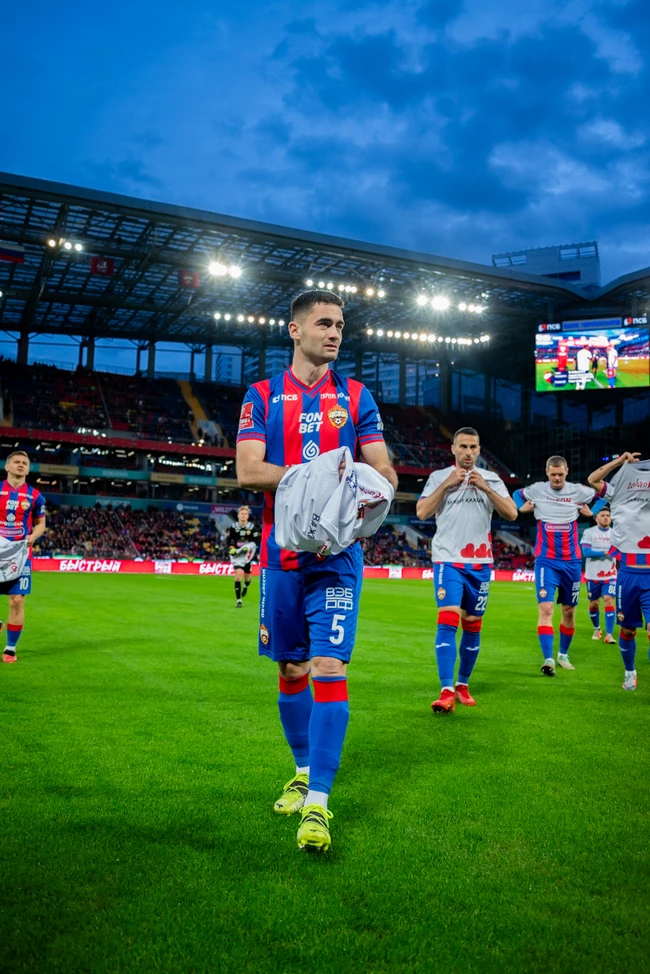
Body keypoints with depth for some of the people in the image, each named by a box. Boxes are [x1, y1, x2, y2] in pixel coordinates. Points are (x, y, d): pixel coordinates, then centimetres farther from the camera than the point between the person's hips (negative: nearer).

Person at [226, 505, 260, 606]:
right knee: (238, 573, -17)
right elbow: (228, 540, 6)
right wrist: (231, 548, -10)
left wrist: (248, 546, -19)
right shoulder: (233, 527, -5)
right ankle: (238, 600, -11)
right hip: (236, 553, -1)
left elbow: (257, 541, -3)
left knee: (247, 575, 13)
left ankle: (246, 586, 53)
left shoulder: (252, 527, -8)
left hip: (247, 554, 1)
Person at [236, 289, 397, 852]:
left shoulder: (356, 397, 9)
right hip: (281, 553, 1)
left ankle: (318, 801, -3)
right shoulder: (263, 396, 7)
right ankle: (304, 771, 32)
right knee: (291, 669, 11)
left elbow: (385, 475, 4)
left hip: (337, 553, -1)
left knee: (329, 668, -10)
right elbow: (247, 471, -6)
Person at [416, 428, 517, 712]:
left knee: (472, 626, 8)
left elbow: (512, 513, -2)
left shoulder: (491, 479, 8)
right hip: (447, 560, -2)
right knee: (447, 622, -15)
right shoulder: (439, 477, 5)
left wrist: (485, 488, -11)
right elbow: (422, 512, -7)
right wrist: (447, 484, -11)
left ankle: (462, 685, 23)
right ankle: (446, 692, -15)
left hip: (480, 563, 3)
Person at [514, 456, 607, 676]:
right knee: (546, 608, -16)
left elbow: (603, 494, 17)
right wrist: (522, 507, 1)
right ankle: (548, 659, -17)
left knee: (569, 611, 10)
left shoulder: (578, 491, 0)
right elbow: (516, 494, 19)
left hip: (571, 561, 2)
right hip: (546, 561, -2)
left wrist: (592, 511, 4)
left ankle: (563, 654, 28)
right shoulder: (536, 490, -1)